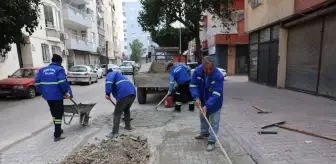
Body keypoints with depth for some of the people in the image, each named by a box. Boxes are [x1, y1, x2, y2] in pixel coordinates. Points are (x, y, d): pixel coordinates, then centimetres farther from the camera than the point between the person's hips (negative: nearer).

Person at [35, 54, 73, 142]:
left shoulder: (42, 70, 12)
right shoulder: (59, 69, -8)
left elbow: (37, 82, 10)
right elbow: (62, 81, -22)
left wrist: (42, 92, 16)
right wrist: (66, 92, -12)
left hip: (47, 96, 7)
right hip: (57, 96, -7)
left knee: (54, 113, 21)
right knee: (58, 114, 1)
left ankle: (58, 130, 35)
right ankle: (57, 135, 2)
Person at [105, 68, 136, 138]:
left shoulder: (110, 74, 16)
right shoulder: (120, 76, 40)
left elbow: (109, 81, -12)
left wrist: (107, 93, -13)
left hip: (124, 95, -8)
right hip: (132, 93, 8)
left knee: (117, 113, 5)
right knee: (127, 110, 30)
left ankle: (114, 132, 4)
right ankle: (128, 126, 38)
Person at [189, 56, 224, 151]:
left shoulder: (218, 76, -33)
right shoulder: (197, 71, -22)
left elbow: (216, 94, -34)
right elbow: (193, 85, -15)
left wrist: (207, 106, -42)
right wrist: (196, 98, -29)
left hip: (214, 103, -5)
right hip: (203, 100, 5)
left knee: (214, 122, 2)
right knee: (203, 117, 23)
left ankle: (211, 141, 16)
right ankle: (204, 133, 47)